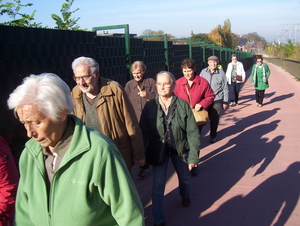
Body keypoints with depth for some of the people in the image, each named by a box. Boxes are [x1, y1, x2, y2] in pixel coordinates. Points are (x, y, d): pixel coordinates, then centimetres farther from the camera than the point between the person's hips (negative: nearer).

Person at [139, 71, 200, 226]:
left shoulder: (183, 105, -15)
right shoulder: (149, 106, -12)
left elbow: (193, 132, -13)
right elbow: (143, 131, -6)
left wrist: (194, 155, -15)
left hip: (180, 149, 1)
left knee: (184, 177, 25)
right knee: (158, 186, 0)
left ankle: (185, 195, 59)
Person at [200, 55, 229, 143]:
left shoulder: (221, 73, -4)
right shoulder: (203, 72, -1)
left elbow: (225, 88, 1)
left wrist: (225, 102, 2)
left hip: (217, 100, -1)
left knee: (215, 118, 6)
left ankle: (213, 136, 25)